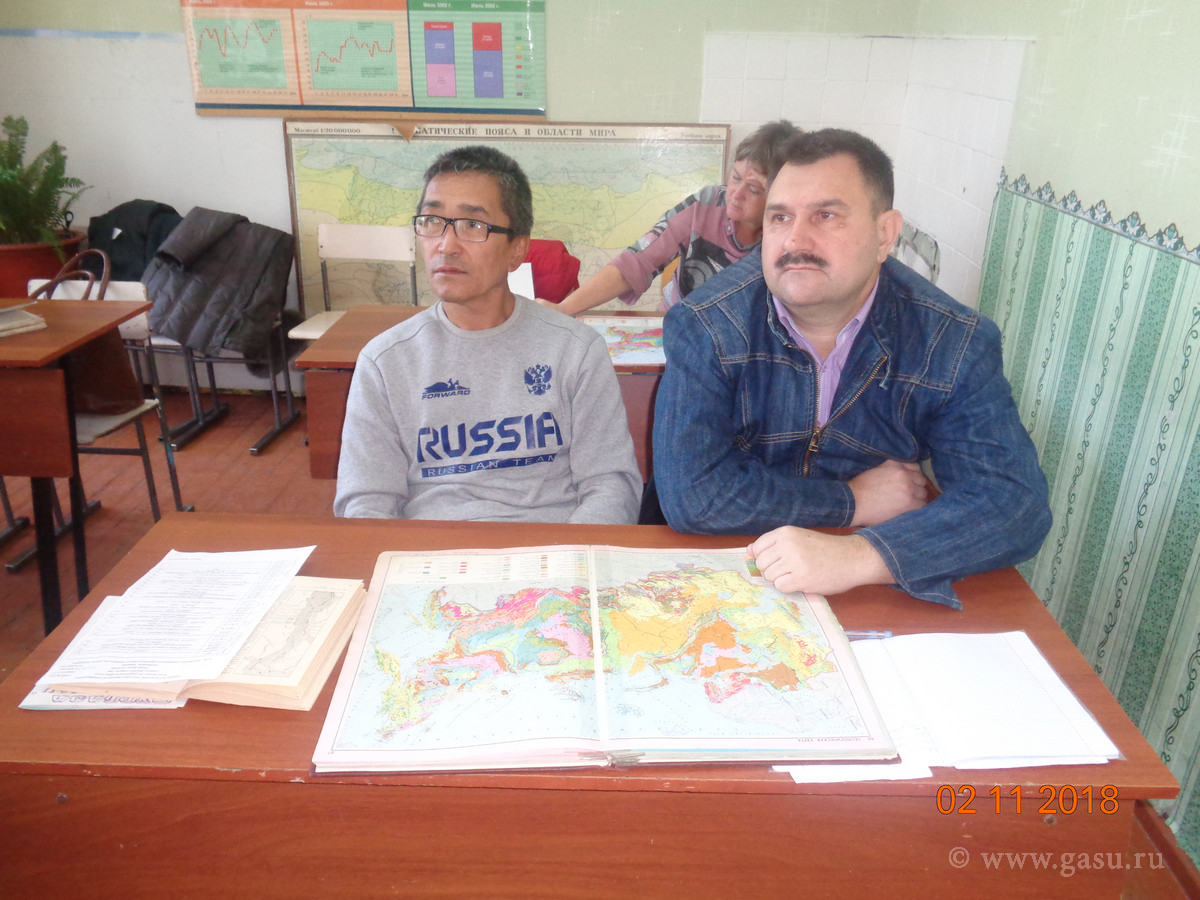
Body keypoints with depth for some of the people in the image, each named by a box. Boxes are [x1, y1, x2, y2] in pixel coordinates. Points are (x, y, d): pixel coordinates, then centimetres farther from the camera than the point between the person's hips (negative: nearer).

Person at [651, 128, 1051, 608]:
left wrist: (859, 557, -32)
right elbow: (690, 494, -21)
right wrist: (851, 500, -14)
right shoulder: (705, 328, -13)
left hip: (876, 601, 2)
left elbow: (1016, 501, -16)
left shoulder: (955, 344, -8)